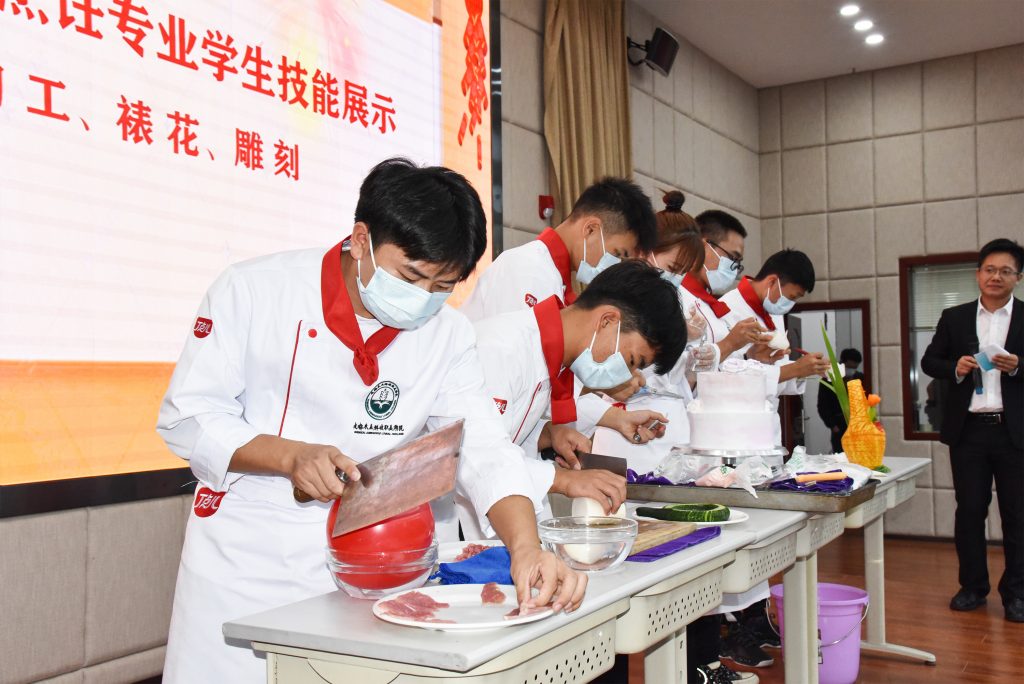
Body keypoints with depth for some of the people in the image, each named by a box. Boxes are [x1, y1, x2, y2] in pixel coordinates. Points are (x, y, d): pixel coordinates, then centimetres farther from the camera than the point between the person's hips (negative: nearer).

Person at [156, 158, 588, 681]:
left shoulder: (448, 335, -4)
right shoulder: (253, 290, -12)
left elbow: (483, 449, -10)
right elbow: (185, 417, -9)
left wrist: (526, 549, -27)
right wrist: (291, 456, -24)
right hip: (242, 556, -1)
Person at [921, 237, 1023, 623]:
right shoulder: (954, 318, 9)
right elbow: (929, 361, 10)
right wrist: (955, 368, -9)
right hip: (968, 429, 2)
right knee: (969, 511, 7)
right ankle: (973, 586, 19)